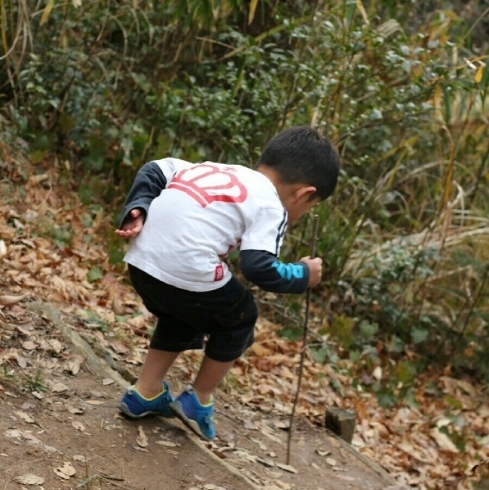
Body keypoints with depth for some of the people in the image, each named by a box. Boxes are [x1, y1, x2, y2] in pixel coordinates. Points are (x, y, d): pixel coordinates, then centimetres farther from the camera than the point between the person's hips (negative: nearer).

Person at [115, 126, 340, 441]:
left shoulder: (217, 170, 24)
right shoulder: (270, 206, 2)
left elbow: (154, 171, 22)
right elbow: (258, 268, -10)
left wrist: (137, 209, 12)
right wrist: (303, 275, 5)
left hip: (141, 259, 7)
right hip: (188, 273, -7)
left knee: (180, 317, 34)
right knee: (240, 318, 20)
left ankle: (146, 394, 35)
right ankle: (198, 400, 28)